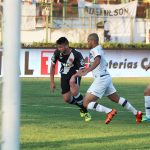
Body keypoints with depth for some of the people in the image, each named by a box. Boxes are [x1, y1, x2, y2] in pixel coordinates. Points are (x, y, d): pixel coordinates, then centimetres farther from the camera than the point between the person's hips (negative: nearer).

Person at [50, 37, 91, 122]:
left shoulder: (76, 55, -29)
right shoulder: (57, 53, -17)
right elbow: (53, 66, 0)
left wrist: (74, 77, -43)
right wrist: (52, 82, 0)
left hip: (75, 74, -4)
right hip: (64, 75, 5)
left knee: (74, 92, -30)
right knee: (67, 99, -1)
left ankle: (85, 112, -11)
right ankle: (82, 107, 28)